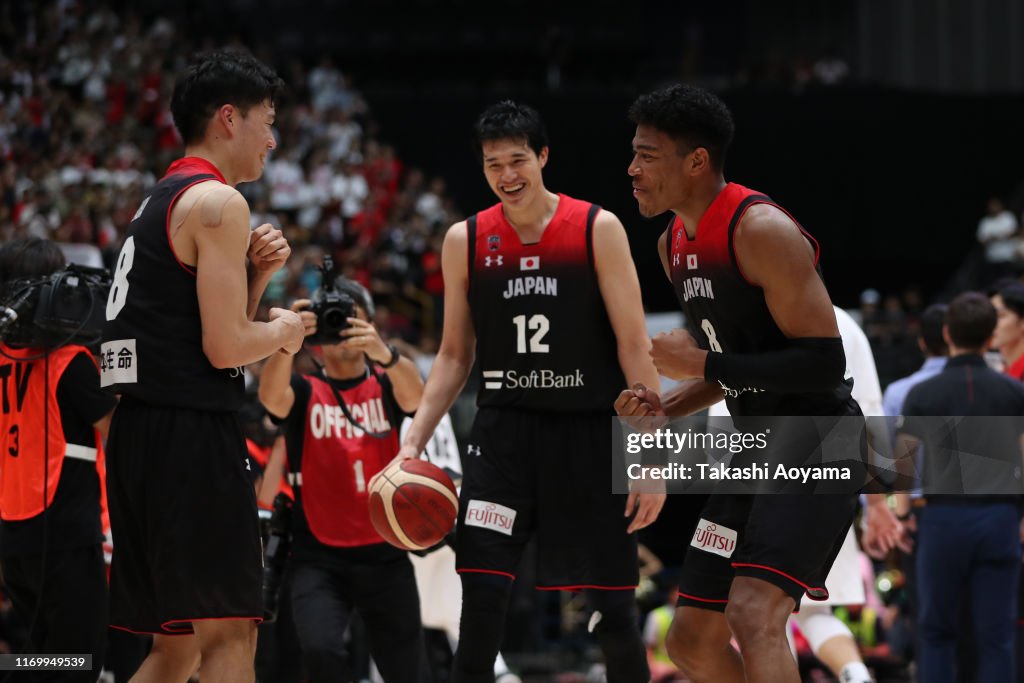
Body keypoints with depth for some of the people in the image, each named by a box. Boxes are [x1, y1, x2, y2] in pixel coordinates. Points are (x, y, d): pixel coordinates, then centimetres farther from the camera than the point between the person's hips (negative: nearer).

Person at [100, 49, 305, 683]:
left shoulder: (160, 202, 20)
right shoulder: (217, 202, -9)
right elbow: (225, 347, -17)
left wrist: (255, 274, 12)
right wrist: (283, 331, 2)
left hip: (140, 434, 10)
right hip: (192, 437, -10)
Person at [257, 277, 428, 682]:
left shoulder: (385, 384, 6)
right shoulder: (305, 392, 3)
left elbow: (414, 395, -17)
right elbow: (271, 397, -20)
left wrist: (383, 352, -40)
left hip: (385, 556, 2)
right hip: (318, 557, -1)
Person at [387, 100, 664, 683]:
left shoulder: (598, 229, -4)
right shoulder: (465, 241, 4)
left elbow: (634, 346, -5)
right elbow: (456, 355, 12)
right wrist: (414, 442, 2)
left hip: (590, 432, -2)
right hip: (504, 431, 2)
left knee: (614, 607, 3)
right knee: (483, 594, -10)